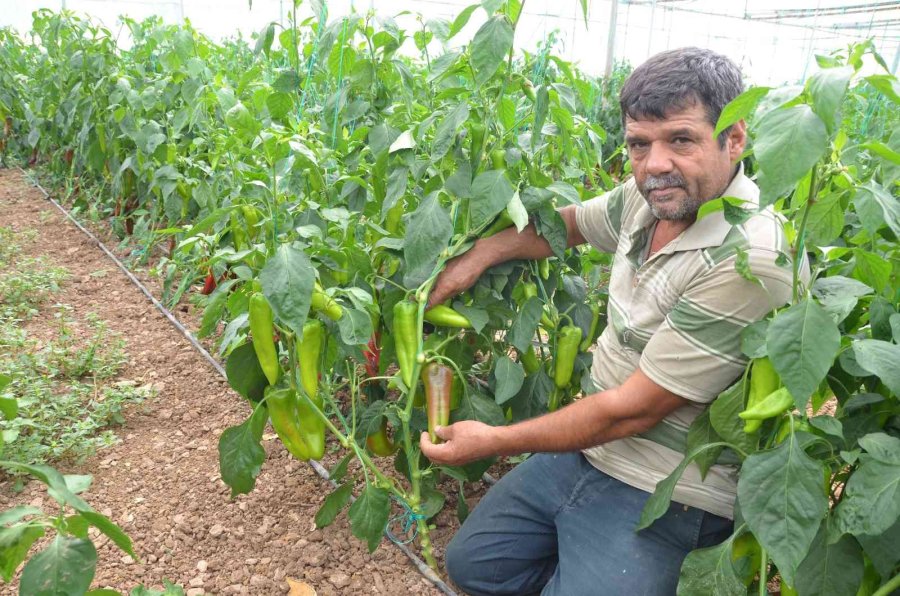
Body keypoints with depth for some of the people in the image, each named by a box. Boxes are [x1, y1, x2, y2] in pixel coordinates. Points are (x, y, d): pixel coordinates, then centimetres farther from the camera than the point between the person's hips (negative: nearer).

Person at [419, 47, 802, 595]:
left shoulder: (750, 261, -28)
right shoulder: (651, 198, -4)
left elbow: (632, 409, -25)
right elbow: (565, 224, 18)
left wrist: (495, 442, -15)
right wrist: (481, 254, 1)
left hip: (661, 495, -7)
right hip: (586, 445, 8)